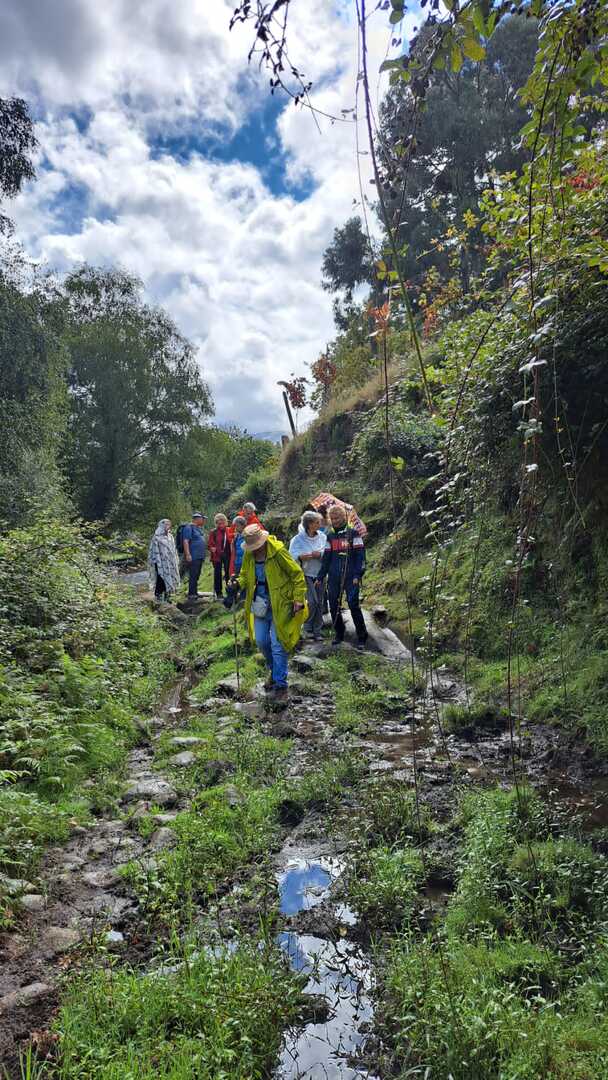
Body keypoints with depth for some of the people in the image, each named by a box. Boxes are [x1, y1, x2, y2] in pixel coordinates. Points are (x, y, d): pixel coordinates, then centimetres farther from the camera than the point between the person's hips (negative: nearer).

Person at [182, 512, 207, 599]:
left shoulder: (199, 528, 19)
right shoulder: (189, 528, -10)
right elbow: (185, 541, -16)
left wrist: (203, 554, 22)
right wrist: (188, 554, -22)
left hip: (200, 556, 9)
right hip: (193, 557, -9)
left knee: (197, 576, 13)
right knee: (193, 576, -8)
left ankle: (195, 592, 20)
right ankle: (191, 594, -5)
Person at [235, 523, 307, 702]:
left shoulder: (278, 552, -18)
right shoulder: (248, 555, -1)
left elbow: (297, 574, -11)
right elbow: (245, 575, 16)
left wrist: (299, 600, -14)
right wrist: (239, 583, -8)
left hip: (280, 606, -6)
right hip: (260, 605, 6)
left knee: (278, 645, -5)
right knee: (261, 642, 10)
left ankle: (280, 685, 7)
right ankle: (274, 671, 37)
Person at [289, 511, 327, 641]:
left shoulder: (323, 537, 2)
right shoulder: (298, 539, -6)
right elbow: (292, 556, -12)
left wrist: (320, 554, -21)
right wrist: (300, 557, -27)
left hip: (319, 574, 4)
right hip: (306, 574, -4)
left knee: (319, 603, 6)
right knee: (312, 601, -13)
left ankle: (317, 631, 17)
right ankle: (307, 628, 7)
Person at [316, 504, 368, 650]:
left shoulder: (353, 533, -1)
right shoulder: (330, 536, 13)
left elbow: (360, 555, -5)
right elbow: (326, 558, 16)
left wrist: (358, 575, -12)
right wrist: (320, 577, 12)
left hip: (350, 576, -5)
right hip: (334, 577, 5)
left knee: (353, 604, -10)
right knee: (333, 606, 5)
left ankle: (362, 637, 1)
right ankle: (339, 634, 20)